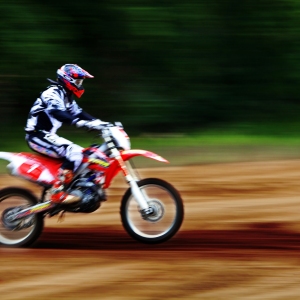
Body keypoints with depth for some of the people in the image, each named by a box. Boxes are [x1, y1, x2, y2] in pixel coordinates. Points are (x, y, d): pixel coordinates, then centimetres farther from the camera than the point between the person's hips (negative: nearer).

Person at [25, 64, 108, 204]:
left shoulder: (66, 97, 17)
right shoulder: (53, 93, -15)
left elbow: (78, 112, 22)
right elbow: (56, 112, -33)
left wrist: (99, 122, 8)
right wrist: (80, 122, -45)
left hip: (48, 136, 11)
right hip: (38, 136, -11)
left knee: (83, 153, 14)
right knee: (74, 152, -27)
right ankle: (57, 193, -31)